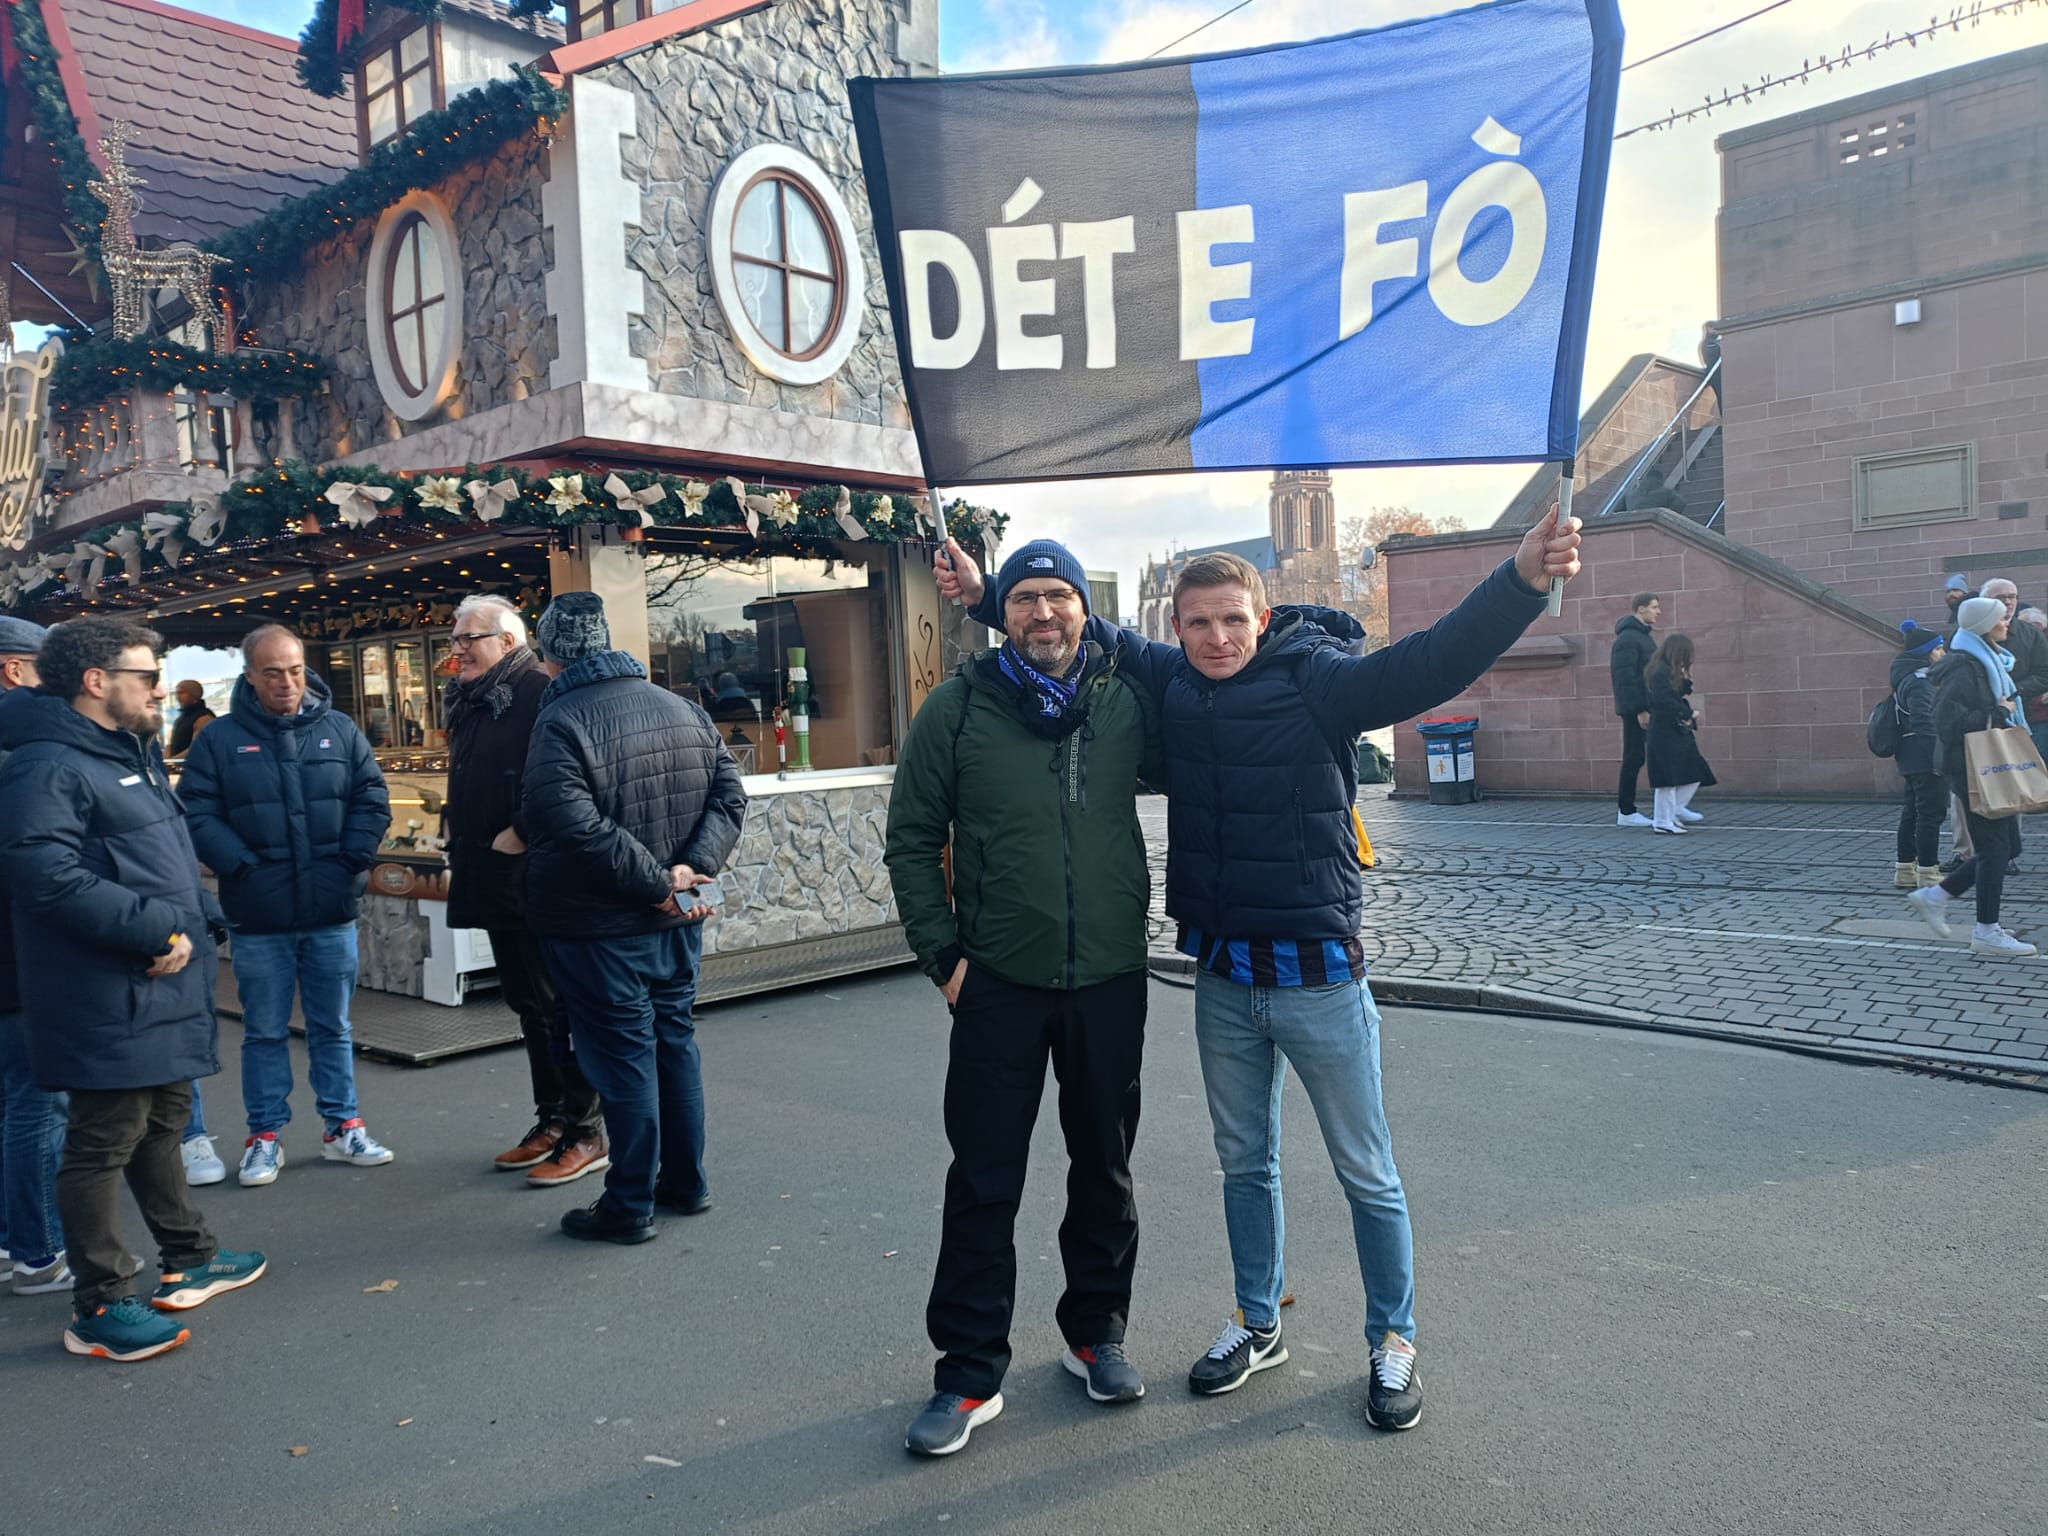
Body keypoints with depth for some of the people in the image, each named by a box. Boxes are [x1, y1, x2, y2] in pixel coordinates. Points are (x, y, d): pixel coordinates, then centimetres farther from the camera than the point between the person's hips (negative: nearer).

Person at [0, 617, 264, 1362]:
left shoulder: (136, 754, 16)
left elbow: (176, 859, 18)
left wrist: (196, 927, 1)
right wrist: (160, 928, -22)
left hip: (165, 989, 10)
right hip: (106, 1001, -10)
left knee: (161, 1124, 20)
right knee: (103, 1145, 0)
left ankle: (188, 1260, 34)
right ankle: (99, 1307, 12)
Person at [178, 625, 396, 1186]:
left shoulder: (340, 730, 4)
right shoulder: (220, 739, -1)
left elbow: (372, 799, 4)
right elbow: (198, 814, -4)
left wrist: (352, 861, -6)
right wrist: (242, 868, -14)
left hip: (332, 914, 2)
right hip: (259, 917, -1)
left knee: (333, 1028, 12)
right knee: (264, 1032, 9)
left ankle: (342, 1127, 24)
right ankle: (265, 1136, 21)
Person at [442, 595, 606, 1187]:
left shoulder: (539, 693, -14)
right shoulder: (470, 702, 16)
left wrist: (519, 833, -21)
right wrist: (460, 841, 15)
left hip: (535, 879, -10)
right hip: (494, 883, 10)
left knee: (561, 1005, -2)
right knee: (528, 1005, 16)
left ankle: (586, 1132, 7)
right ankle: (551, 1122, 27)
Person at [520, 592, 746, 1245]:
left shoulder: (561, 722, -15)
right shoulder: (682, 709, 5)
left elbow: (575, 826, -27)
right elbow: (729, 794, 3)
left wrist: (656, 882, -20)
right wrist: (691, 867, -7)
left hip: (599, 930, -6)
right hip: (677, 923, 6)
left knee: (623, 1056, 2)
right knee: (675, 1039, 17)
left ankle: (629, 1206, 13)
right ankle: (686, 1182, 28)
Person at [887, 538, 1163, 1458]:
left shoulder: (1126, 698, -1)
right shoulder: (960, 706, -5)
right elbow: (912, 837, -1)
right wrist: (941, 952, -6)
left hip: (1111, 977, 2)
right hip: (998, 982, -2)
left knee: (1105, 1167, 15)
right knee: (984, 1182, 4)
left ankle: (1096, 1331, 35)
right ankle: (970, 1372, 18)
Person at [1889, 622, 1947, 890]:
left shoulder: (1907, 678, 16)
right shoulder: (1920, 682, -16)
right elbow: (1924, 722, -24)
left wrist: (1898, 753, 25)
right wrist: (1938, 756, -24)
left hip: (1910, 758, 10)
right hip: (1925, 759, -10)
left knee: (1912, 813, 14)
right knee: (1931, 813, -6)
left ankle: (1905, 871, 20)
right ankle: (1928, 874, -4)